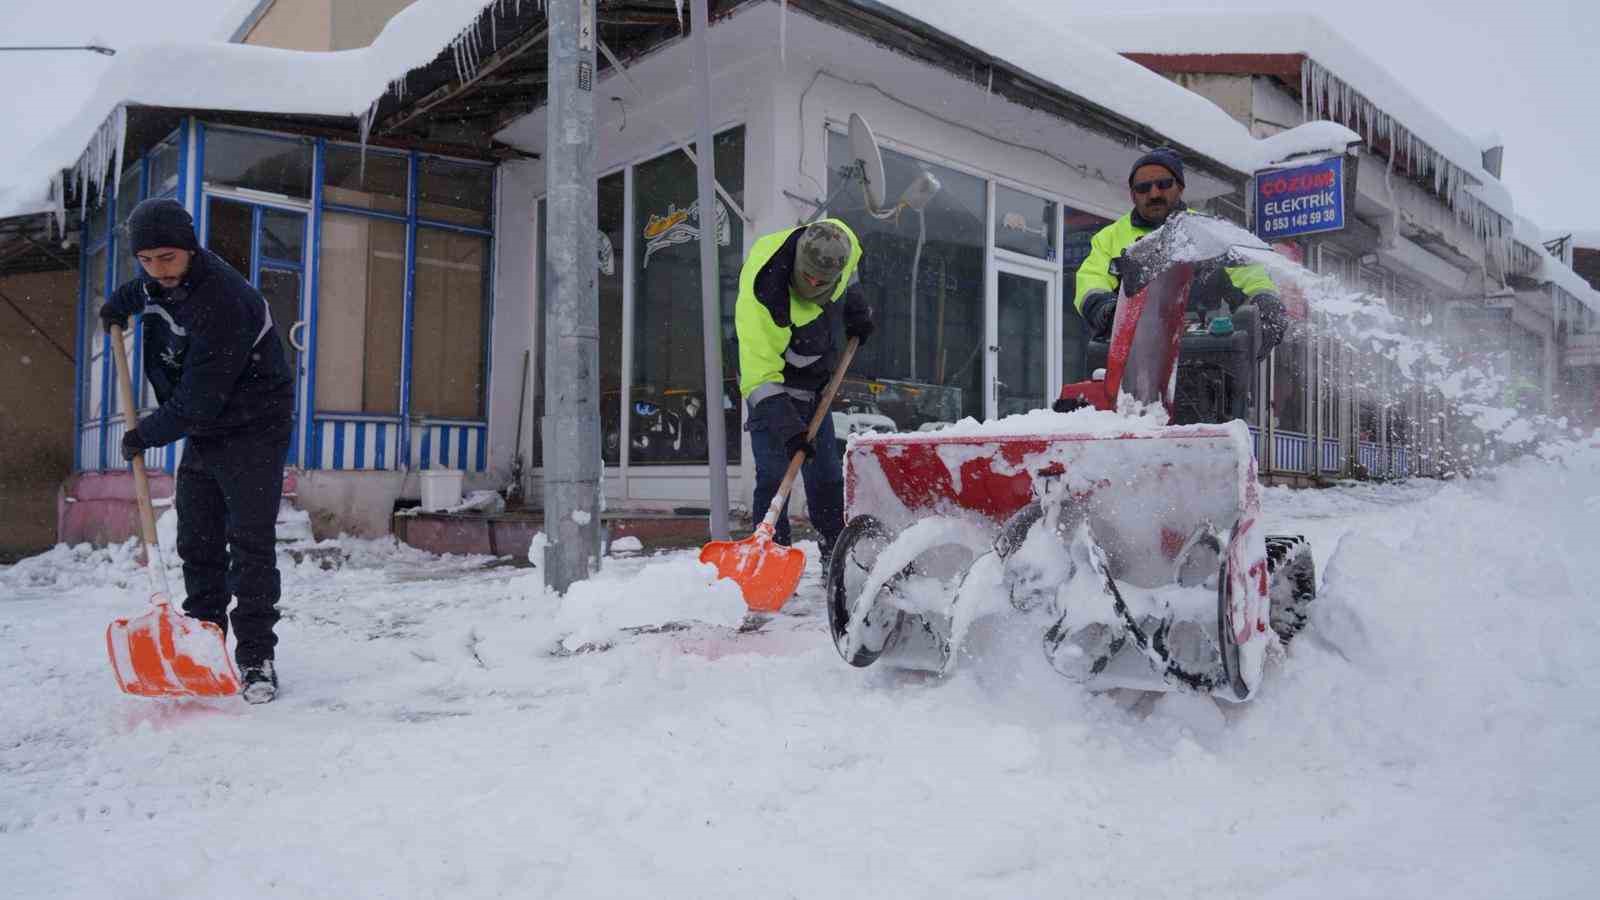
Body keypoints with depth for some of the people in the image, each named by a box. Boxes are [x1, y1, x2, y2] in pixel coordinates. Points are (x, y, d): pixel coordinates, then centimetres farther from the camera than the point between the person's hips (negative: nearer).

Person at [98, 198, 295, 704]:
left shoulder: (222, 302, -29)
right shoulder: (163, 278, 1)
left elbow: (199, 399, -26)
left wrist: (146, 435, -14)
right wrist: (122, 301, 23)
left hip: (252, 430, -9)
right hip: (202, 432, 9)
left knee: (251, 545, -12)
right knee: (197, 545, 10)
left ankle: (256, 658, -7)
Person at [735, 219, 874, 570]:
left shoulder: (842, 240, -19)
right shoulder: (761, 296, -37)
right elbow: (760, 375, -35)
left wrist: (857, 309, 5)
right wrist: (787, 427, -40)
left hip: (816, 378, 6)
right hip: (771, 377, -6)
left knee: (826, 472, 11)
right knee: (773, 473, -14)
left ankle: (836, 556, 22)